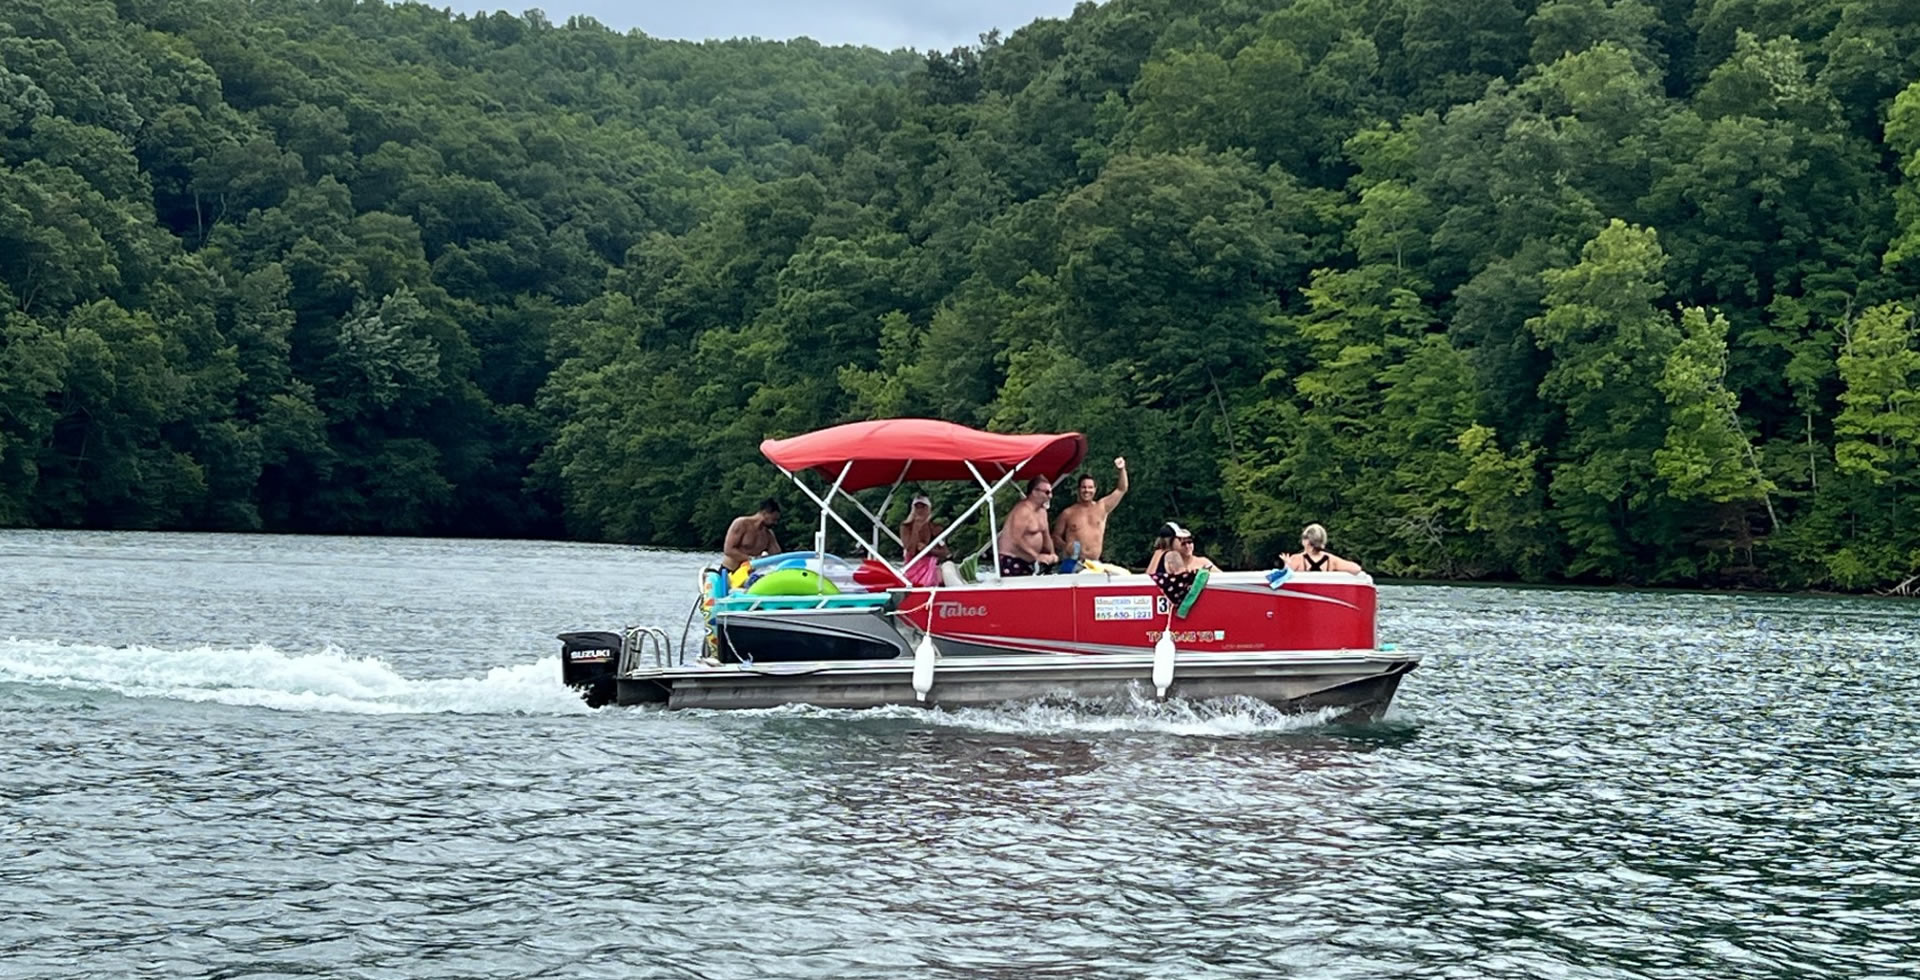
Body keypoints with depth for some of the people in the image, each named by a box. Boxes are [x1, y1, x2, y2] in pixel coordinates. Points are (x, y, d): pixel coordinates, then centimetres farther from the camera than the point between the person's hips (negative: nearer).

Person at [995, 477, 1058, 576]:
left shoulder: (1042, 511, 12)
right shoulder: (1023, 511, -17)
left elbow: (1046, 535, 20)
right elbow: (1016, 539, -25)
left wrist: (1052, 555, 4)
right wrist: (1037, 556, -27)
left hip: (1029, 562, 9)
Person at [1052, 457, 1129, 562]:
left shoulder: (1102, 507, 13)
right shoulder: (1067, 513, 8)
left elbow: (1121, 490, 15)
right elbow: (1056, 536, 10)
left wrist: (1122, 469, 2)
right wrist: (1065, 546, -11)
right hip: (1073, 562, -2)